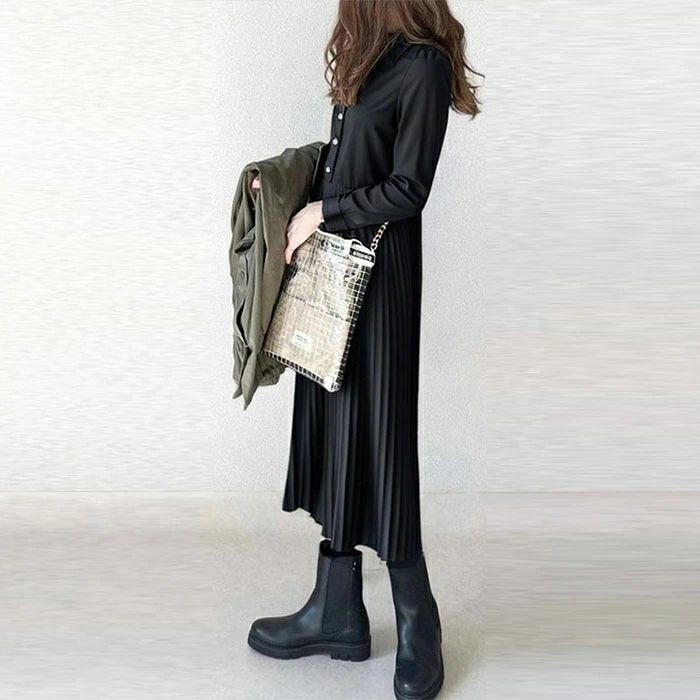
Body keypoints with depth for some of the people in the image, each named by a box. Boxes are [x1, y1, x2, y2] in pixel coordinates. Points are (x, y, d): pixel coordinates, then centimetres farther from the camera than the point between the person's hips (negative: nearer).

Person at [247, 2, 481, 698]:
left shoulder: (424, 64, -10)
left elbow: (408, 190, -15)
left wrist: (322, 211, -8)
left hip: (379, 273, -8)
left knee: (373, 435, -3)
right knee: (331, 428, 9)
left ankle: (417, 625, 15)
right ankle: (336, 612, 22)